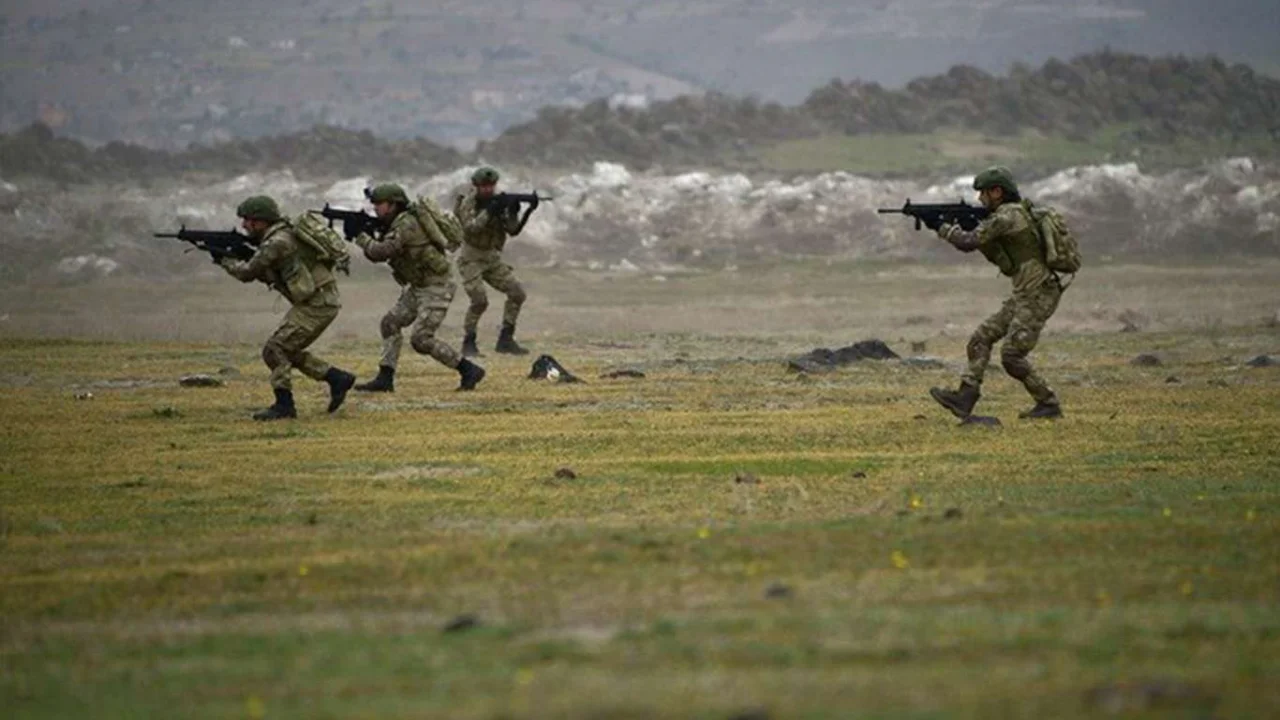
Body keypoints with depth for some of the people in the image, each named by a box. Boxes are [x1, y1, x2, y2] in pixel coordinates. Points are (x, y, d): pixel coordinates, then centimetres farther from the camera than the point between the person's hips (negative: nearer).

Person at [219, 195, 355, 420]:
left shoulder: (277, 243, -18)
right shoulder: (281, 236, 14)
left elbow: (248, 273, -13)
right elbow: (264, 274, 22)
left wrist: (226, 261, 7)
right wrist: (237, 257, 10)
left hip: (317, 305, -10)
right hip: (320, 302, 10)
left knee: (275, 349, -8)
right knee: (288, 350, 18)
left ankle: (284, 405, -3)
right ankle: (337, 379, 20)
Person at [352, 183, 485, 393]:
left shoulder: (407, 224, -20)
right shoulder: (395, 225, 12)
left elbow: (382, 252, -29)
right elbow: (376, 255, 12)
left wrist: (361, 237, -12)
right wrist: (369, 238, -6)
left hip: (436, 288, -10)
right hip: (419, 288, 10)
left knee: (420, 339, -13)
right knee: (391, 322, 7)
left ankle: (469, 370, -7)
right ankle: (385, 379, 8)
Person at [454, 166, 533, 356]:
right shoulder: (468, 203, -13)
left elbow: (512, 230, -5)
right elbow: (471, 228, -29)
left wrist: (527, 212, -20)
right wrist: (489, 211, -36)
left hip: (493, 259, 6)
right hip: (471, 259, -6)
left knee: (517, 294, -4)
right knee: (480, 300, -21)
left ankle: (505, 340, 3)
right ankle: (468, 343, -5)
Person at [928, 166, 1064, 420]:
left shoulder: (1007, 215, -16)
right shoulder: (1016, 213, 16)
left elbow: (968, 242, -18)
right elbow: (1000, 258, 20)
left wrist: (943, 228, 1)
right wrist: (970, 225, 9)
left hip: (1037, 296, -10)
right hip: (1024, 296, 10)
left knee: (1012, 355, -11)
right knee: (981, 339, 7)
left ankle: (1049, 404, -1)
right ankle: (965, 398, 3)